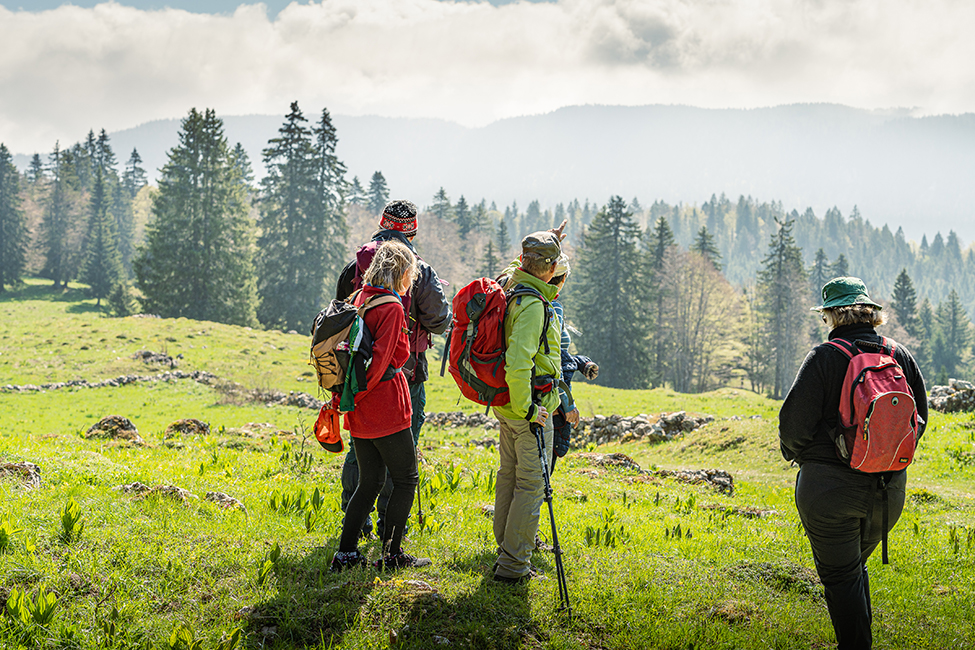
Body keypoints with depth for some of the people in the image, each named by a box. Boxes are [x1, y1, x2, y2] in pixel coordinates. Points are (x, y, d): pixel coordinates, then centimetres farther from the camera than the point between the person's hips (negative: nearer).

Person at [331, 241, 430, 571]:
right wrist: (350, 397, -13)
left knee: (370, 480, 15)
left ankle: (346, 553, 14)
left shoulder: (360, 299, 10)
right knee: (406, 479, 7)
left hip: (360, 408, 8)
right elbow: (380, 360, -20)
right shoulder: (392, 308, -15)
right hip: (386, 405, -8)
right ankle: (391, 554, 10)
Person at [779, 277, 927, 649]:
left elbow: (796, 421, -13)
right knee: (855, 565, 24)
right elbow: (919, 418, 10)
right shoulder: (901, 356, 3)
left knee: (839, 574, 6)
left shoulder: (824, 357, -12)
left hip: (830, 487, -5)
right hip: (889, 487, 5)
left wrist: (792, 451, 8)